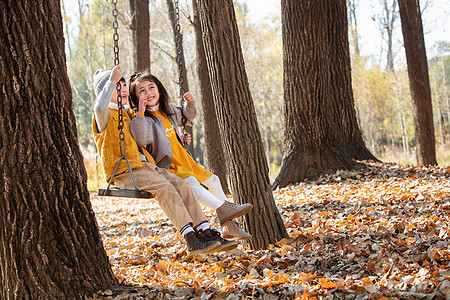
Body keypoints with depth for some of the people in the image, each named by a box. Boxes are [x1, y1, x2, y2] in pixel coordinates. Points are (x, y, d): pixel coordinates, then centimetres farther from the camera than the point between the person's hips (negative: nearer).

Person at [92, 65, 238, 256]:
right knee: (165, 187, -28)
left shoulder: (129, 113, 26)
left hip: (145, 166, 8)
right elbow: (99, 107, -26)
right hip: (123, 171, -8)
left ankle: (206, 232, -19)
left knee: (182, 186, -13)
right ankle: (191, 239, -36)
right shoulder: (105, 115, 1)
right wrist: (112, 81, -27)